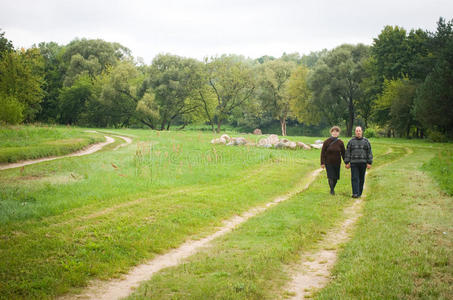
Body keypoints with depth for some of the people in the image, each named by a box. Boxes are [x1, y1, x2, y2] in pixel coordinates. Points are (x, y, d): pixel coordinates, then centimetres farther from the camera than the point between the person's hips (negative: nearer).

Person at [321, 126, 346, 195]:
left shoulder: (340, 142, -1)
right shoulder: (326, 142, -6)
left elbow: (343, 153, 6)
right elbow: (323, 153, -4)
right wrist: (322, 163, -8)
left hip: (337, 163, 2)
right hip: (328, 163, -2)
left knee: (335, 178, 6)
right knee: (331, 177, -9)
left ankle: (332, 189, 25)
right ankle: (332, 190, 0)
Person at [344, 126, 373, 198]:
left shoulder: (366, 141, 3)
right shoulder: (351, 141, 4)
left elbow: (369, 152, 2)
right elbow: (347, 152, 4)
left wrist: (369, 163, -5)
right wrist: (347, 163, -2)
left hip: (363, 162, 1)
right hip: (354, 163, -1)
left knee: (361, 178, 8)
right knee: (354, 178, -9)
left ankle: (359, 193, 19)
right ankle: (355, 193, -13)